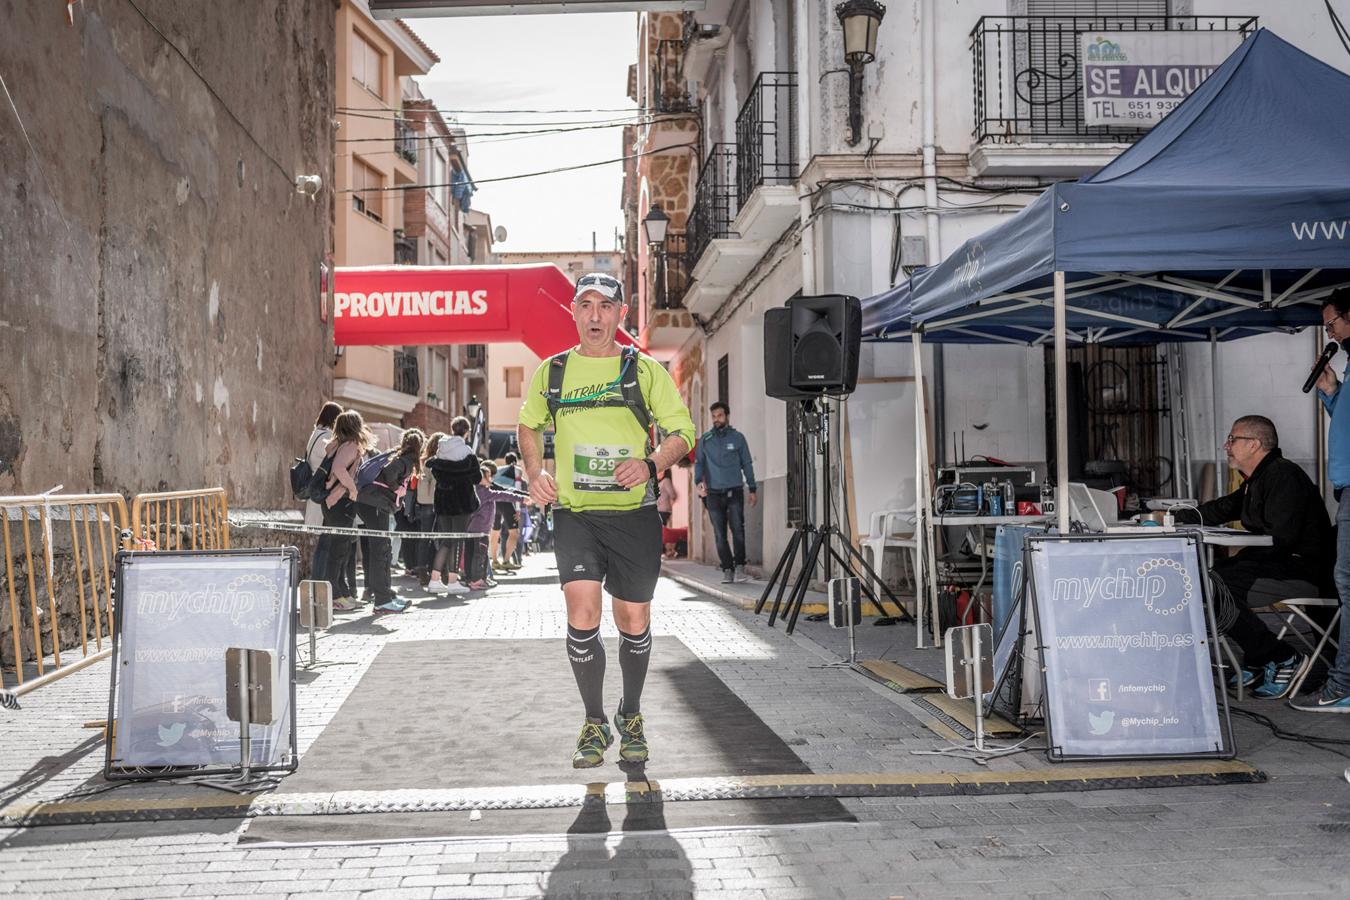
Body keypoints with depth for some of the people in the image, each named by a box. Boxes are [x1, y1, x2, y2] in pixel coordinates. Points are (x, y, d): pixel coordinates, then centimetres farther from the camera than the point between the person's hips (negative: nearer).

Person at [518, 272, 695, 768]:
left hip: (634, 513, 0)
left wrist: (651, 464, -16)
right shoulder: (552, 371, 8)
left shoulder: (645, 370, 2)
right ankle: (594, 723, 4)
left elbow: (682, 431, 3)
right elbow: (528, 425, 24)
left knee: (633, 622, 7)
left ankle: (630, 716, 32)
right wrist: (535, 472, 6)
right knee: (582, 616, -15)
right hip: (574, 513, 0)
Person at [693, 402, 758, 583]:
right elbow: (698, 463, 6)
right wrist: (699, 481, -13)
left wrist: (752, 489, 8)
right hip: (714, 493, 1)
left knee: (738, 530, -10)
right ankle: (727, 569, 7)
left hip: (735, 491, -1)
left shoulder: (738, 438, 5)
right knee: (719, 534, 2)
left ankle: (739, 565, 0)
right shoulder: (705, 440, 7)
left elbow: (747, 464, 10)